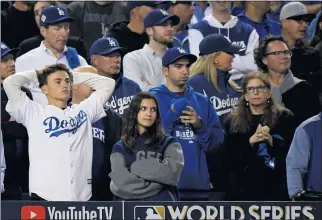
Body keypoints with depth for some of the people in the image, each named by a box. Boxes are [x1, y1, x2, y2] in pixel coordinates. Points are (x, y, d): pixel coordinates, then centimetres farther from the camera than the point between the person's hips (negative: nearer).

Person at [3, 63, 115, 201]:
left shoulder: (83, 111, 17)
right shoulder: (34, 112, 6)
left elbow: (108, 83, 24)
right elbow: (9, 83, -1)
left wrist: (74, 76, 22)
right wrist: (37, 74, 14)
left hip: (80, 196, 4)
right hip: (45, 196, -4)